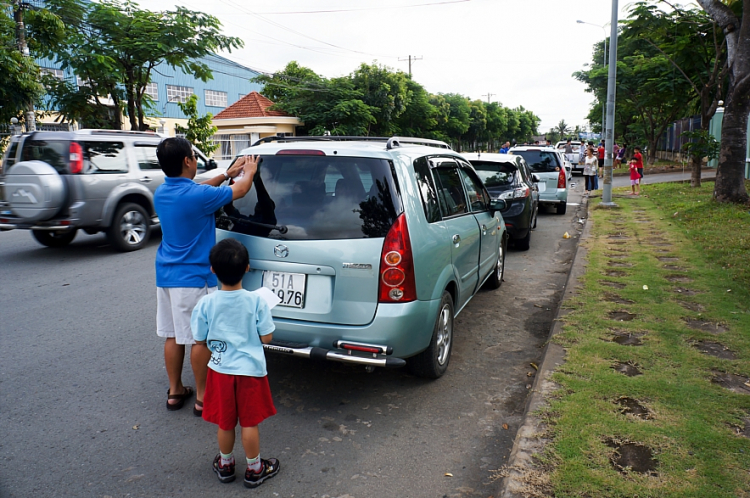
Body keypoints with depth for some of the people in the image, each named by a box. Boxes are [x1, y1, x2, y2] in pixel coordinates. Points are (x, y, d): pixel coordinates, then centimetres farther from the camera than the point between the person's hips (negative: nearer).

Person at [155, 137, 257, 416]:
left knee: (172, 335, 15)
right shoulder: (198, 195, -19)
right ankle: (202, 397, 15)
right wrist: (249, 171, 16)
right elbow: (241, 190, -5)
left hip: (166, 276, 8)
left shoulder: (161, 193, 4)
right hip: (194, 279, -8)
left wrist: (226, 175, 25)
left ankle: (175, 392, 28)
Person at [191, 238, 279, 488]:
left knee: (224, 422, 19)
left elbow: (199, 340, -2)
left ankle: (225, 465, 38)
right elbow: (266, 337, -10)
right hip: (250, 370, -1)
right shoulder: (257, 301, -16)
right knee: (249, 422, 12)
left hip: (220, 369, 1)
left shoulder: (205, 303, -13)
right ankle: (254, 470, 28)